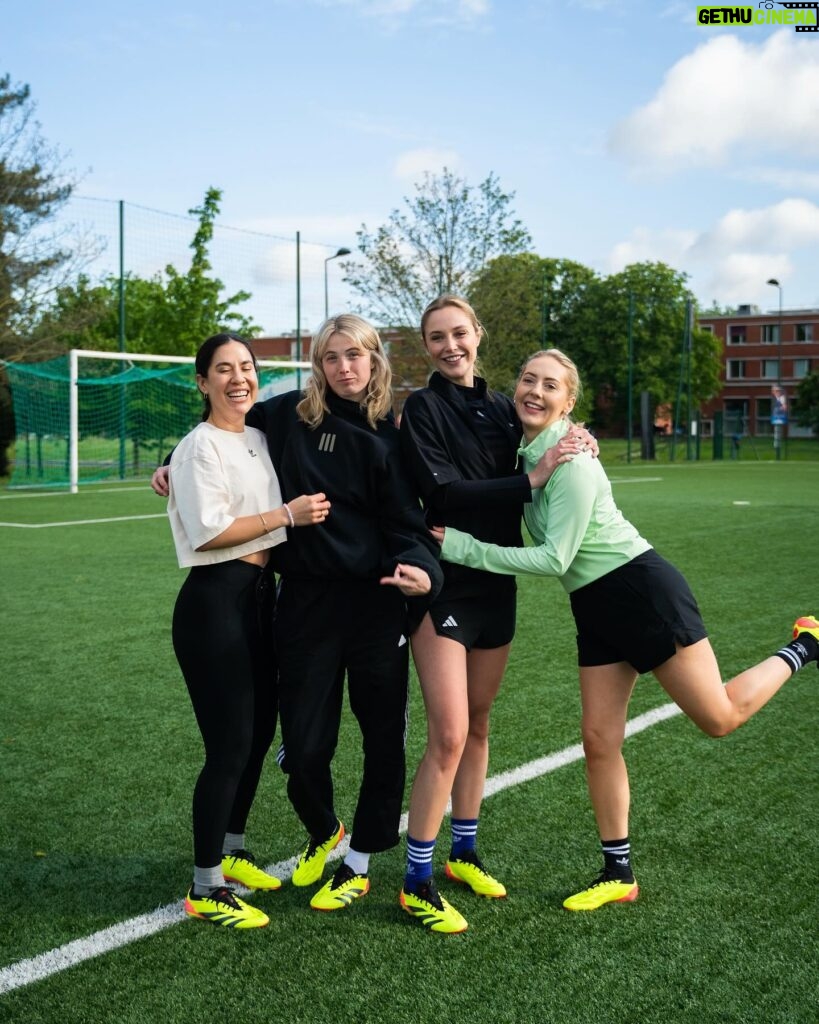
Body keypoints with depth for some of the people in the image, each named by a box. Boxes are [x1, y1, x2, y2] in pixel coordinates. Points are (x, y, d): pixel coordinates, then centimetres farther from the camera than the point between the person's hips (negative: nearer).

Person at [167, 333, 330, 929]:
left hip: (261, 594, 8)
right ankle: (205, 888, 10)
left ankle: (232, 852, 34)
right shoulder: (200, 446, -11)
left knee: (260, 729, 15)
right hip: (215, 600, -8)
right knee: (230, 745, -5)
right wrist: (287, 514, -16)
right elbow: (208, 530, -20)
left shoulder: (259, 438, 12)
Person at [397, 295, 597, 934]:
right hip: (445, 584, -6)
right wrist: (531, 480, -21)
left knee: (478, 724, 15)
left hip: (496, 584, 6)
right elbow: (442, 490, -19)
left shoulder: (502, 408, 9)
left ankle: (465, 853, 31)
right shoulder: (423, 408, -8)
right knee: (448, 736, -9)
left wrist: (572, 450, -4)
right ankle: (417, 883, 4)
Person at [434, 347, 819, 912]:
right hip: (595, 607, 7)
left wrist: (460, 547, -20)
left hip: (642, 589, -7)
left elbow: (555, 559, -22)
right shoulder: (524, 450, 5)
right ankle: (619, 875, 17)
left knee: (719, 717, 0)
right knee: (600, 741, 5)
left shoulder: (570, 461, -20)